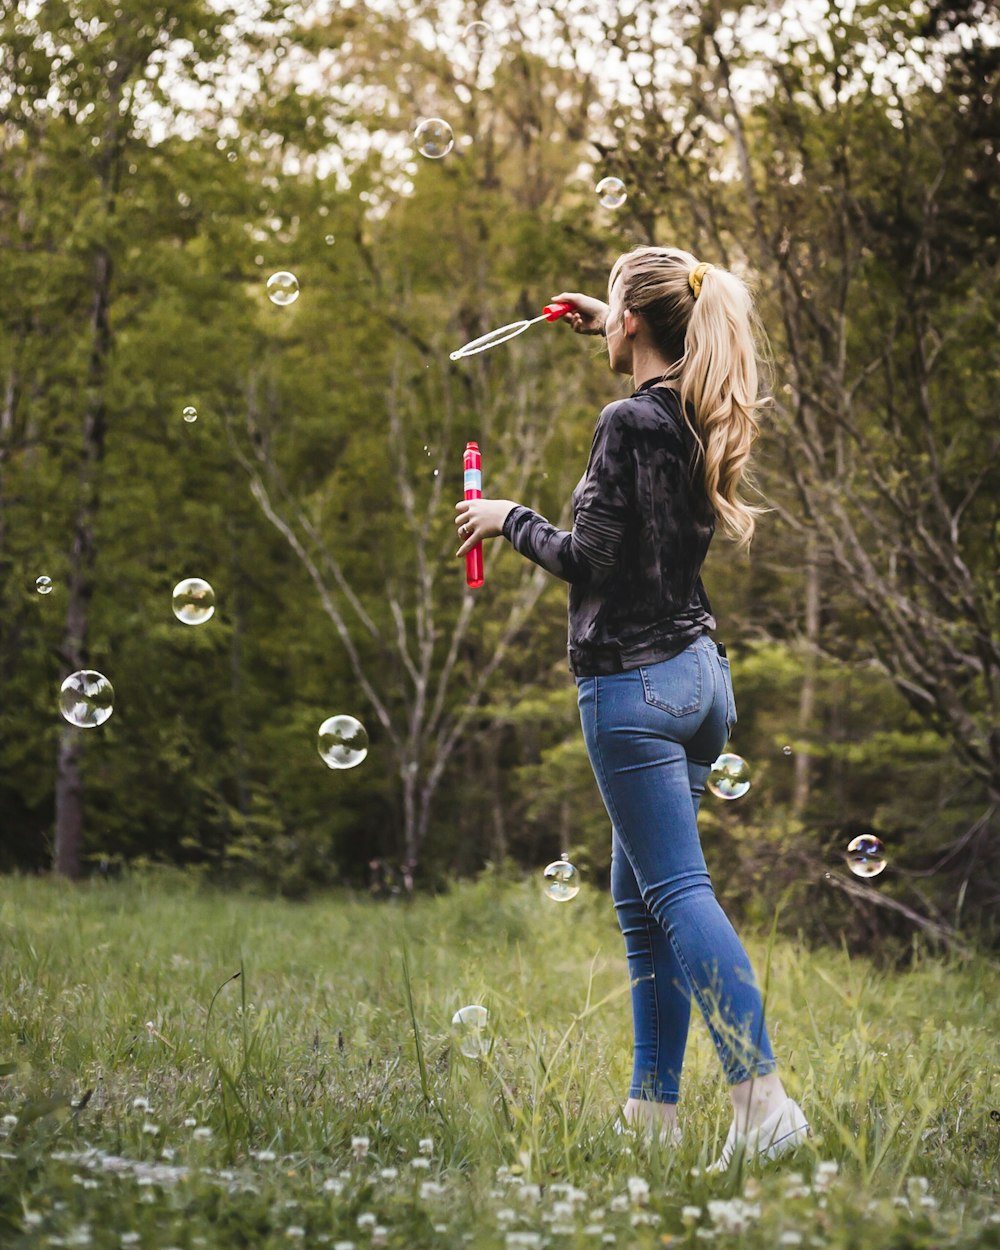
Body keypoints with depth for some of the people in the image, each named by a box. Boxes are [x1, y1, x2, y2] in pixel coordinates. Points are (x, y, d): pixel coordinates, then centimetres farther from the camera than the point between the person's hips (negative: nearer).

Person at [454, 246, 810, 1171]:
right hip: (698, 672, 9)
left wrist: (508, 521, -2)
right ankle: (653, 1108, 15)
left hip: (635, 680, -9)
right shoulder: (698, 418, 10)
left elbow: (591, 561, -17)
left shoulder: (629, 422, -15)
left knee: (678, 892, -10)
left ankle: (762, 1098, -18)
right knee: (642, 899, 13)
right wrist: (614, 334, 39)